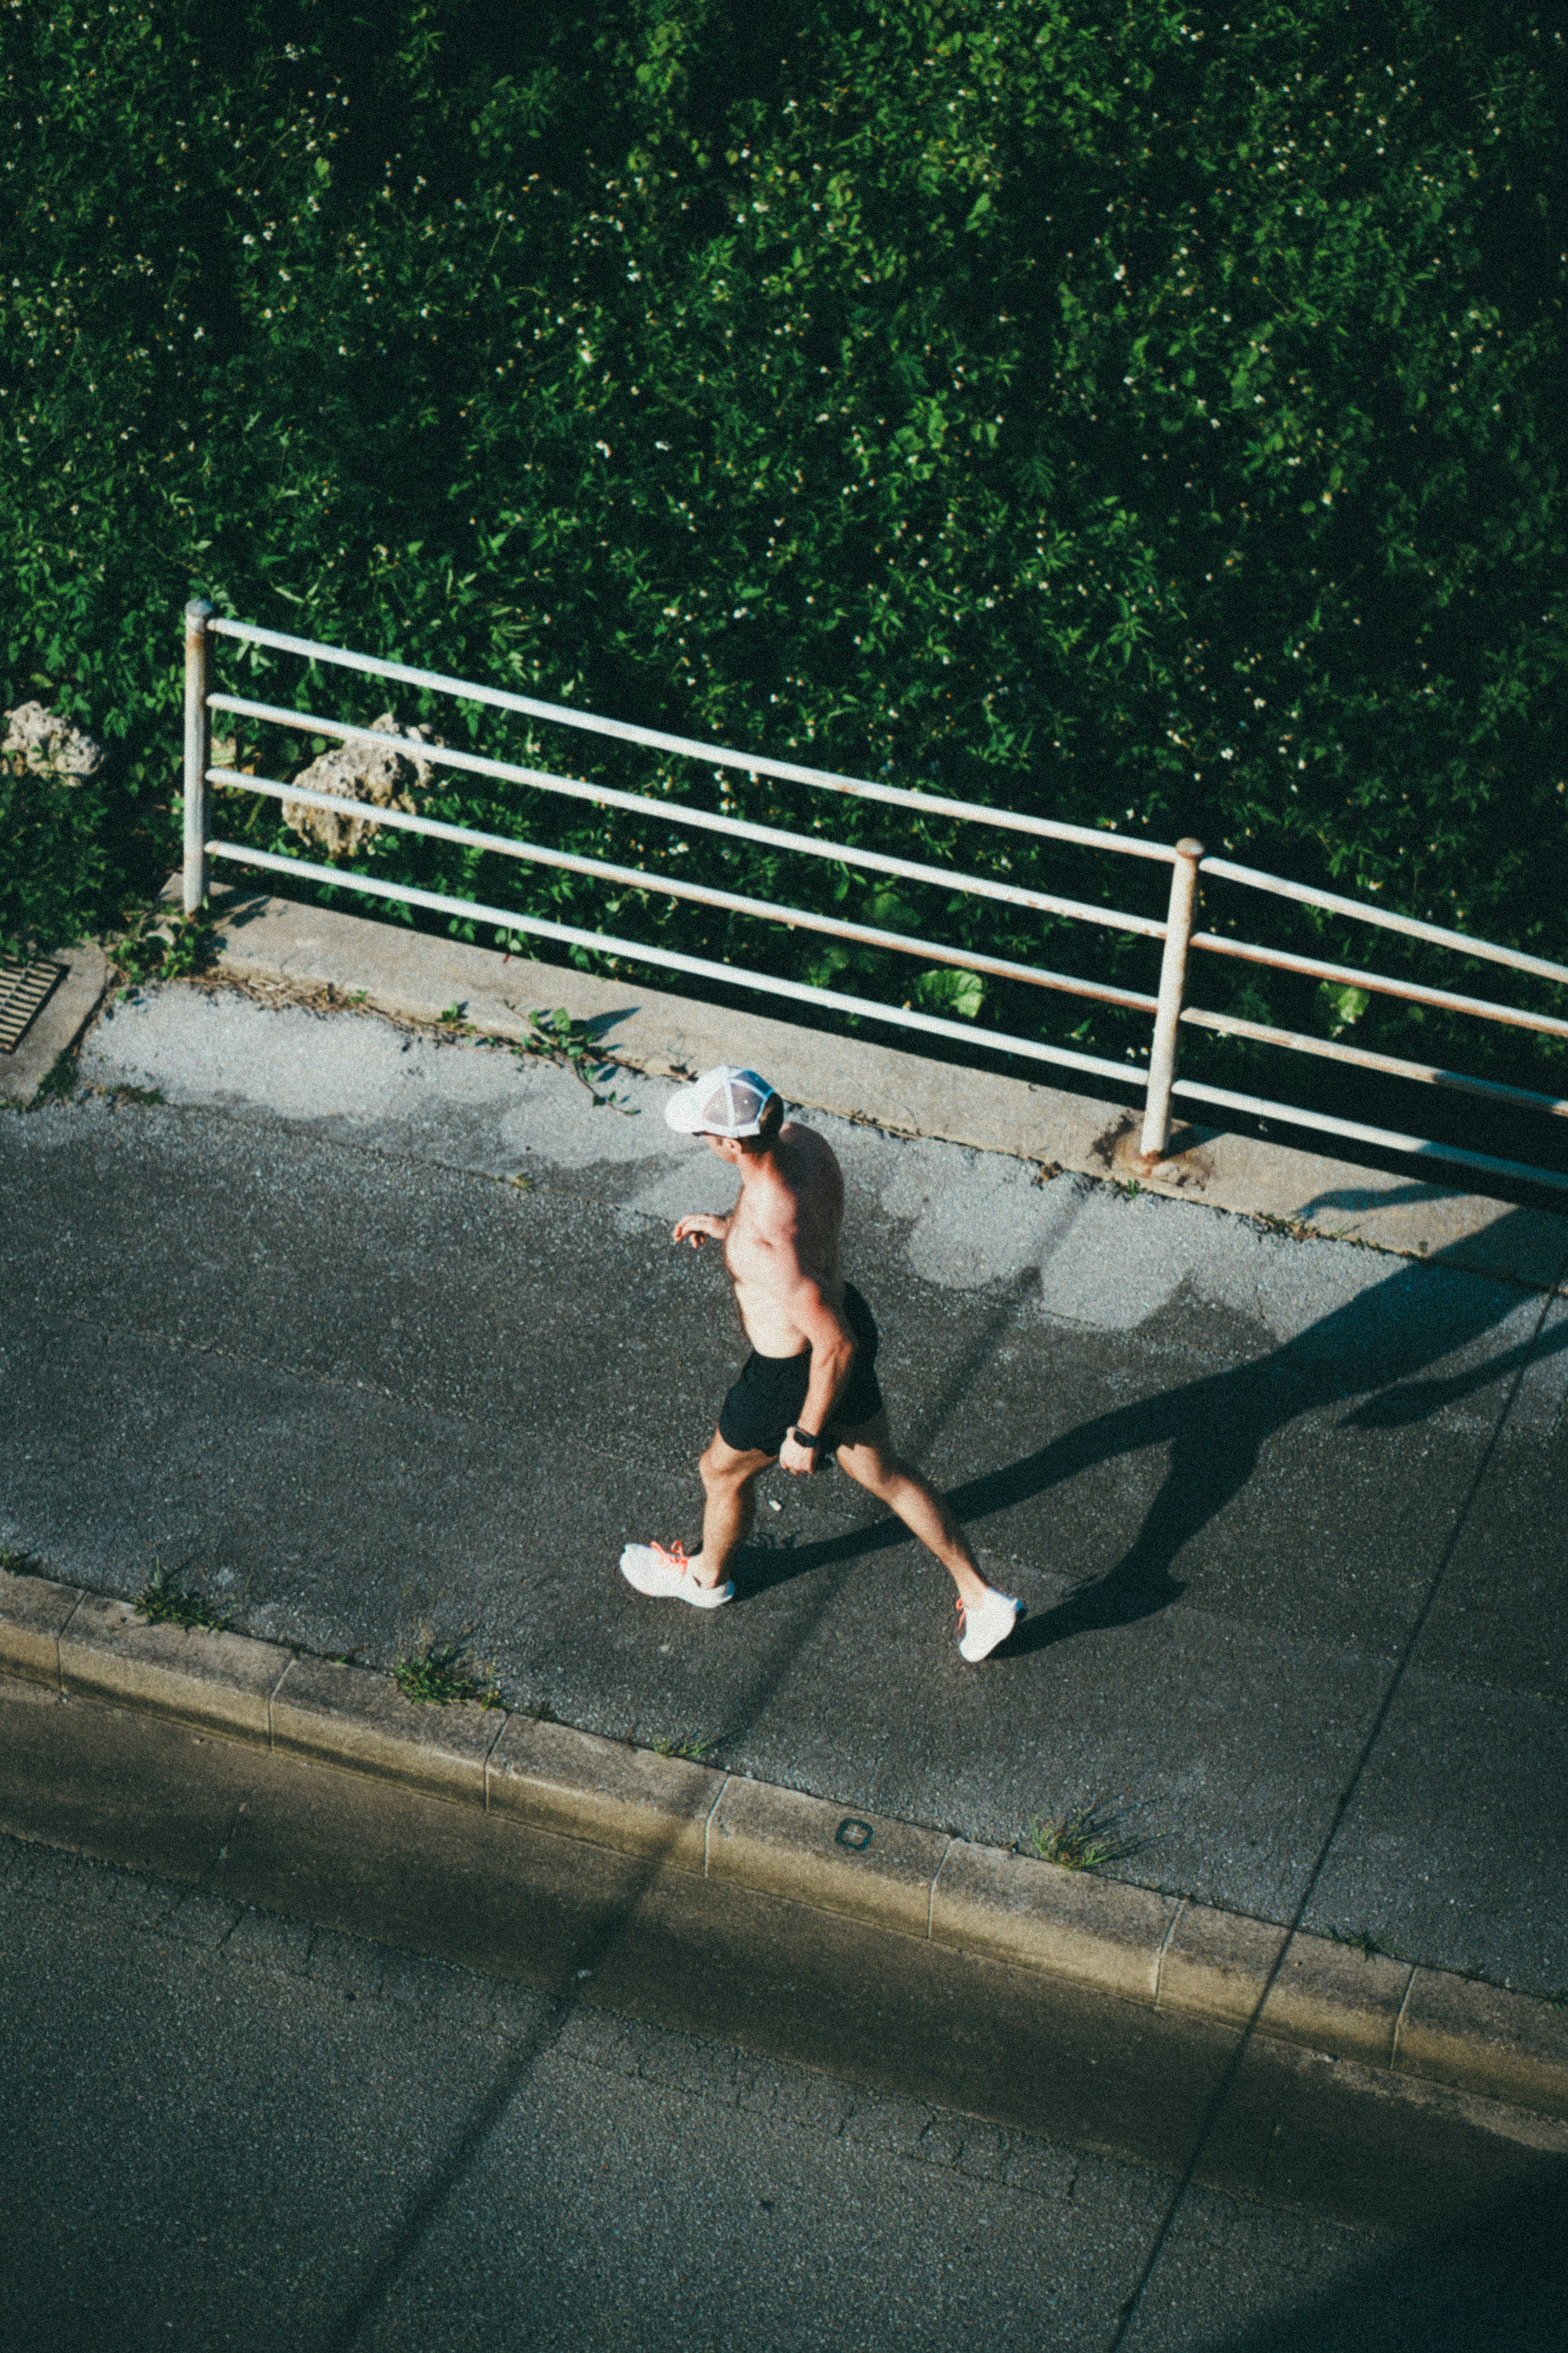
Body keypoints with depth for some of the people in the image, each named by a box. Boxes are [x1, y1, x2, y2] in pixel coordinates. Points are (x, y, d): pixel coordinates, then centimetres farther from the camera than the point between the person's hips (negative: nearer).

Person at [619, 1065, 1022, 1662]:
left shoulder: (768, 1243, -42)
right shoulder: (803, 1142, -18)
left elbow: (837, 1348, -32)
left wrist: (806, 1435, -18)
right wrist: (726, 1227, 11)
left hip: (795, 1378, -7)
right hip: (844, 1314, 7)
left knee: (723, 1471, 25)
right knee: (883, 1476, 27)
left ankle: (706, 1577, 55)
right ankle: (982, 1597, 36)